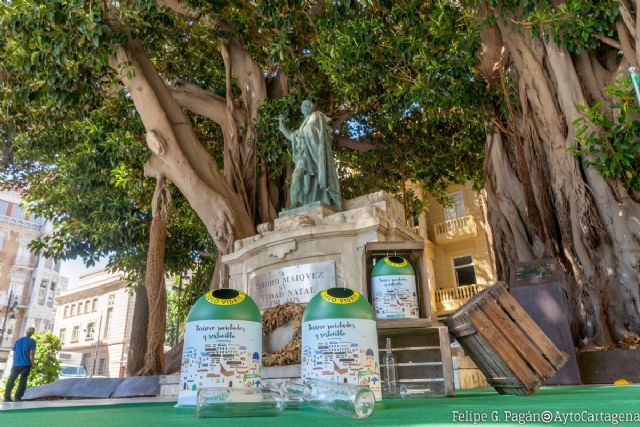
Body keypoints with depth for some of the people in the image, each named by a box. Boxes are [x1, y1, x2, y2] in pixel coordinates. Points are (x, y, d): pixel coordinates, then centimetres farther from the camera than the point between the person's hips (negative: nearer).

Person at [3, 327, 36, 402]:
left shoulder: (18, 340, 12)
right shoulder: (32, 341, -4)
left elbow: (14, 353, 15)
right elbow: (32, 353, -11)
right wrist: (32, 363, -3)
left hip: (16, 364, 5)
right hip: (26, 364, -4)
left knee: (11, 380, 16)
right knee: (22, 381, -3)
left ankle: (7, 397, 15)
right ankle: (17, 398, -9)